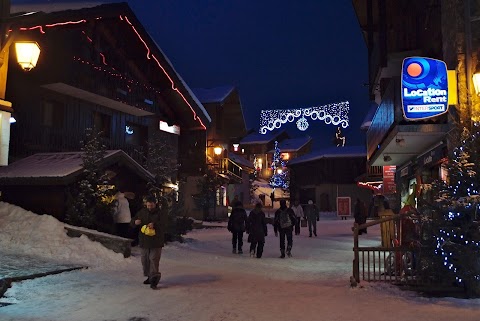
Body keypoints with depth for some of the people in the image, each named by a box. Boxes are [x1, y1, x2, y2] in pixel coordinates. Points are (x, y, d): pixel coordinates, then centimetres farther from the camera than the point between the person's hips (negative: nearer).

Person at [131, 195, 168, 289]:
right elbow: (132, 221, 14)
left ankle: (154, 280, -9)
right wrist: (135, 222, -11)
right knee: (145, 260, 13)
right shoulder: (142, 212, 8)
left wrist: (154, 225, -33)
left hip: (156, 242, -5)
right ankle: (149, 276, 28)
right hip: (144, 241, 5)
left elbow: (164, 224, -16)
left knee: (154, 260, -10)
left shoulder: (161, 212, -5)